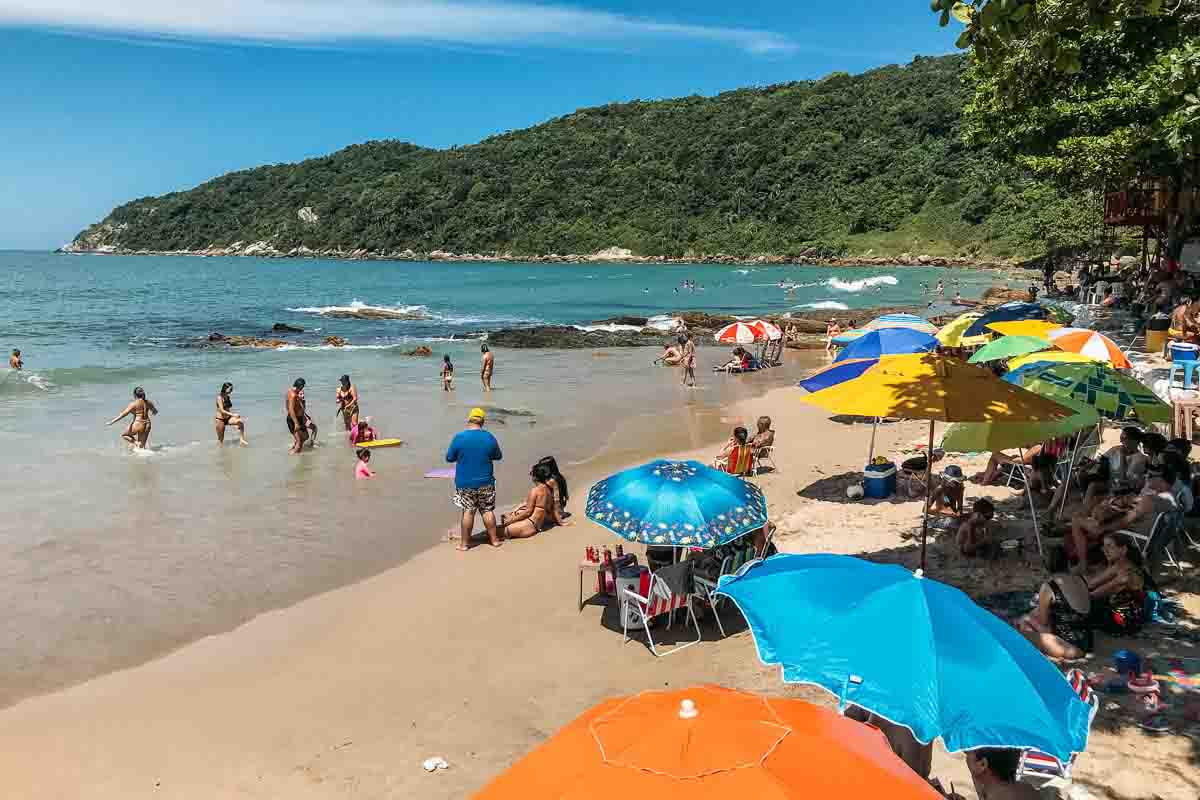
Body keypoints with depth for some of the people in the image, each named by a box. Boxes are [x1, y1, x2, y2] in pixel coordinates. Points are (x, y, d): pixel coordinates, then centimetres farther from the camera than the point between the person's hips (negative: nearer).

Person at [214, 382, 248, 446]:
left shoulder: (228, 397, 6)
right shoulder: (219, 397, -15)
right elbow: (222, 410, -22)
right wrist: (233, 414, -29)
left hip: (228, 418, 6)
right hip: (220, 419, -6)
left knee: (240, 421, -24)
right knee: (221, 440, 2)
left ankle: (242, 440, -22)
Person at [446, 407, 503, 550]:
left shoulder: (459, 437, -11)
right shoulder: (489, 437, -6)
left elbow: (449, 458, -3)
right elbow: (498, 456, 8)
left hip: (465, 483, -1)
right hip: (485, 482, 1)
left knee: (468, 512, 6)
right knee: (488, 510, 11)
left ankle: (465, 543, 13)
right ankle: (494, 539, 19)